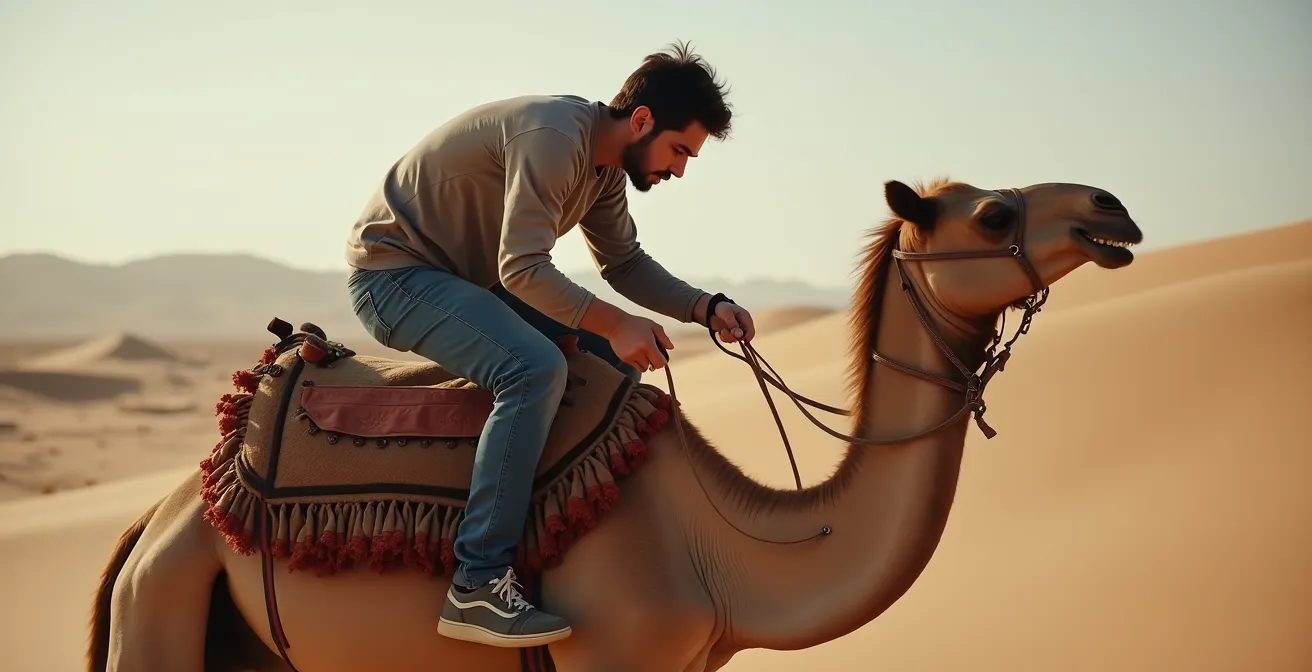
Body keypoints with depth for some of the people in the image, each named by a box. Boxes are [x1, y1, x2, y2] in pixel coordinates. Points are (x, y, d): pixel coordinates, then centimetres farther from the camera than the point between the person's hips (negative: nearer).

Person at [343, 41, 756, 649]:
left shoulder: (606, 166, 5)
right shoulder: (553, 137, -25)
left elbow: (626, 264, 13)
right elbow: (523, 269, -29)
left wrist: (705, 308, -1)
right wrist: (612, 322, -27)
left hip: (468, 280, 10)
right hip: (393, 272, -10)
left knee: (619, 361, 8)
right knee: (535, 368, -32)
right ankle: (477, 586, -30)